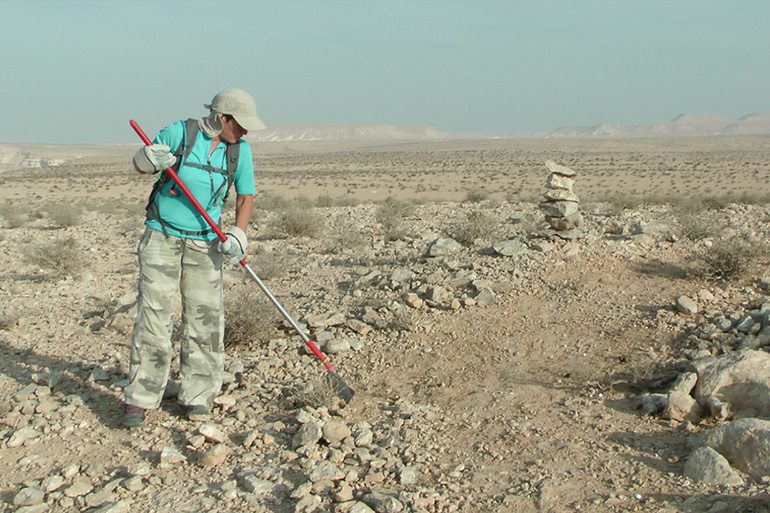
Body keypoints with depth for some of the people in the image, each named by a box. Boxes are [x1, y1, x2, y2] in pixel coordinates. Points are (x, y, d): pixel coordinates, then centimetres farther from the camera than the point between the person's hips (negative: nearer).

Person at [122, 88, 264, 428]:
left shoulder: (240, 150, 2)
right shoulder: (179, 132, -8)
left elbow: (246, 196, 9)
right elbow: (139, 163, 4)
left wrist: (238, 233, -7)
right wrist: (150, 160, -20)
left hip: (205, 243, 3)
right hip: (162, 236, -3)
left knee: (205, 317, 0)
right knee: (153, 314, -5)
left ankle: (196, 396, 12)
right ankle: (139, 398, 3)